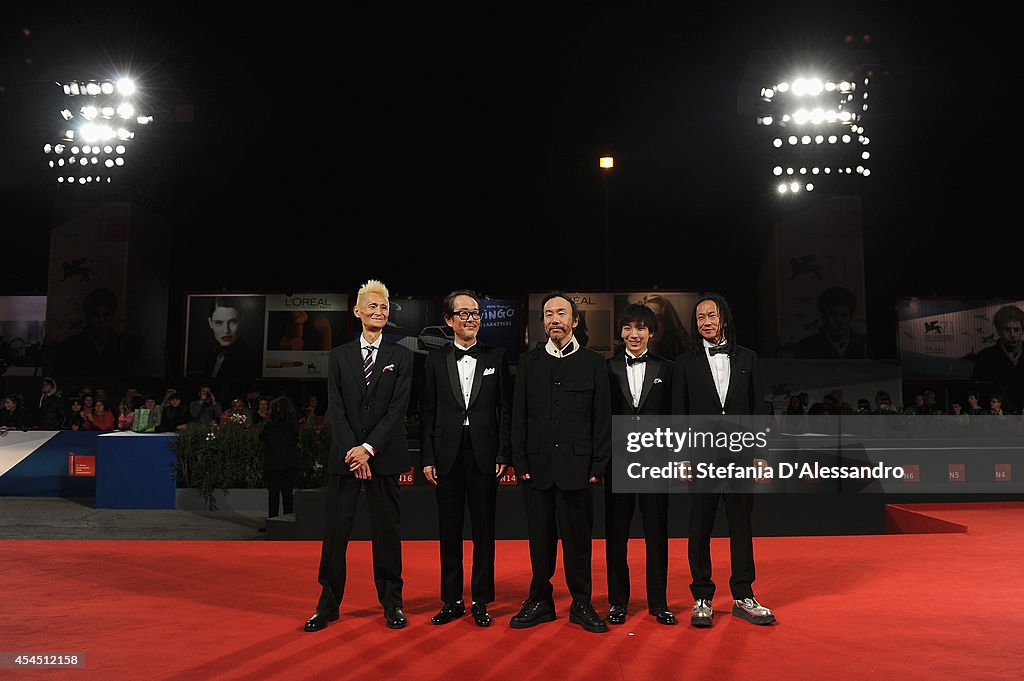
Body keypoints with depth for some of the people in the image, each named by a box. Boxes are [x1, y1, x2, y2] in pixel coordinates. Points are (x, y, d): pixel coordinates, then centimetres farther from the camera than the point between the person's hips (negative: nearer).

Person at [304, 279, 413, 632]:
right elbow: (335, 408, 1)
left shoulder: (401, 356, 5)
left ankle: (392, 603, 16)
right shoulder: (339, 356, 9)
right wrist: (352, 451, -10)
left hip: (384, 455, -1)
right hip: (345, 455, 1)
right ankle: (328, 604, 16)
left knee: (387, 529, 5)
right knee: (335, 529, 4)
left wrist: (369, 448, -12)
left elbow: (398, 408, -4)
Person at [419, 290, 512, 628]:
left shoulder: (496, 357, 5)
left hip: (484, 455, -1)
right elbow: (427, 412, 5)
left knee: (483, 530, 6)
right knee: (449, 531, 9)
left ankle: (480, 600, 19)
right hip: (448, 456, 1)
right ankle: (451, 600, 21)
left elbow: (505, 409, 3)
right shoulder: (435, 360, 6)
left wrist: (503, 454, -4)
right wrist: (427, 458, -1)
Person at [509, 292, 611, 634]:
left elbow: (602, 418, 3)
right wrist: (520, 461, 1)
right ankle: (540, 601, 22)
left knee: (577, 537, 5)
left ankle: (581, 605, 19)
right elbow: (519, 416, 7)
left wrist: (598, 465, -3)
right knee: (540, 537, 8)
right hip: (538, 465, 2)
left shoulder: (593, 363, 5)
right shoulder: (529, 362, 9)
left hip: (576, 465, -1)